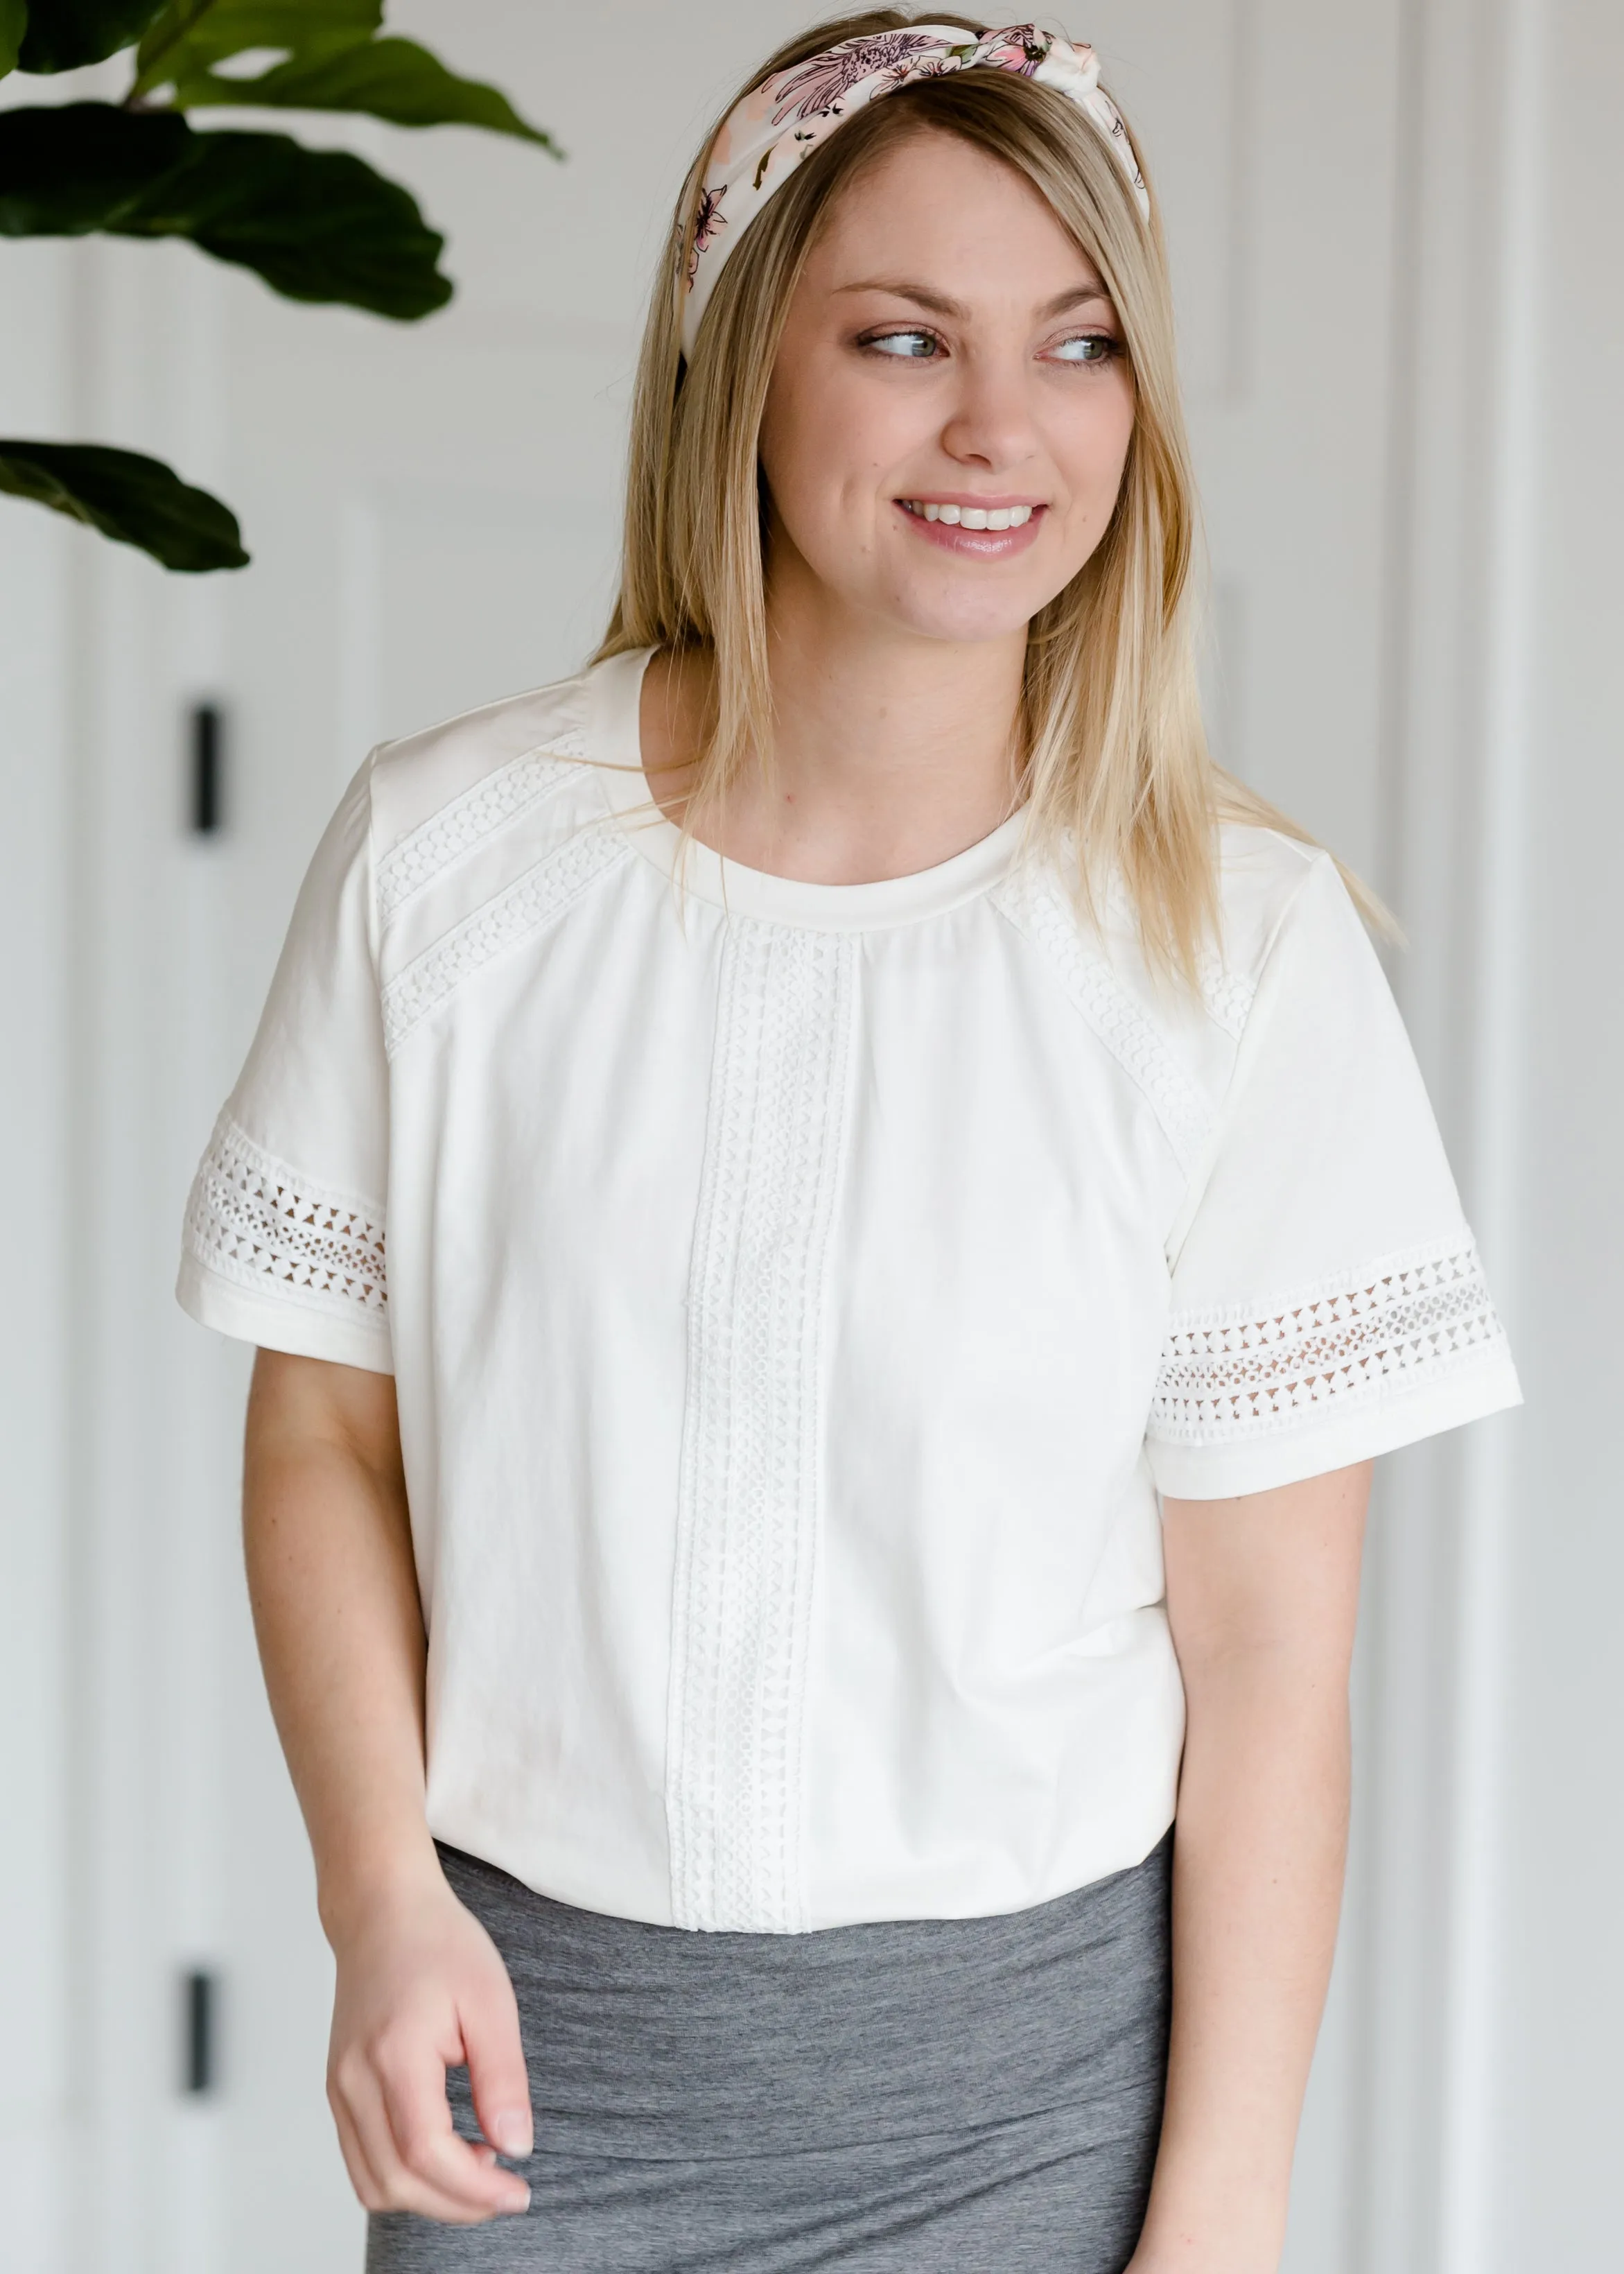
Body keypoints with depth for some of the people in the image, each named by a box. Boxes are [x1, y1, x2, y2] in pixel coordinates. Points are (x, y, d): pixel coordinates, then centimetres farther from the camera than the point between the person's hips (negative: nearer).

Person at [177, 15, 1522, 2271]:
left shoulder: (1243, 945, -9)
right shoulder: (442, 854, -5)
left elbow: (1267, 1653, -7)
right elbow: (326, 1429, 3)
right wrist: (381, 1888, -10)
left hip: (1025, 2079, -1)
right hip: (535, 2044, 1)